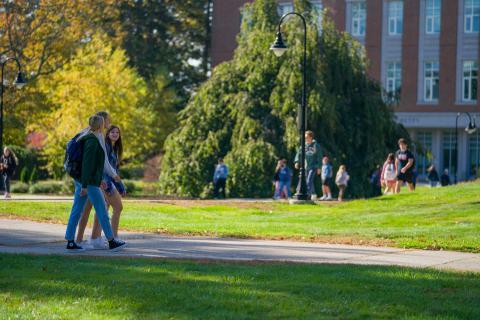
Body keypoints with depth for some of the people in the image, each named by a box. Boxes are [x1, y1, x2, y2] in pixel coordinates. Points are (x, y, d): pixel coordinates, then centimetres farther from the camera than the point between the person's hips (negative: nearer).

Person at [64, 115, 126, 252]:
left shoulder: (87, 138, 14)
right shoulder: (92, 141, -16)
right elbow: (87, 163, -21)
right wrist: (85, 185, -23)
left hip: (81, 180, 10)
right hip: (89, 181, -10)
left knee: (76, 210, 6)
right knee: (102, 210, -1)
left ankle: (70, 242, 4)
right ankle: (111, 242, 6)